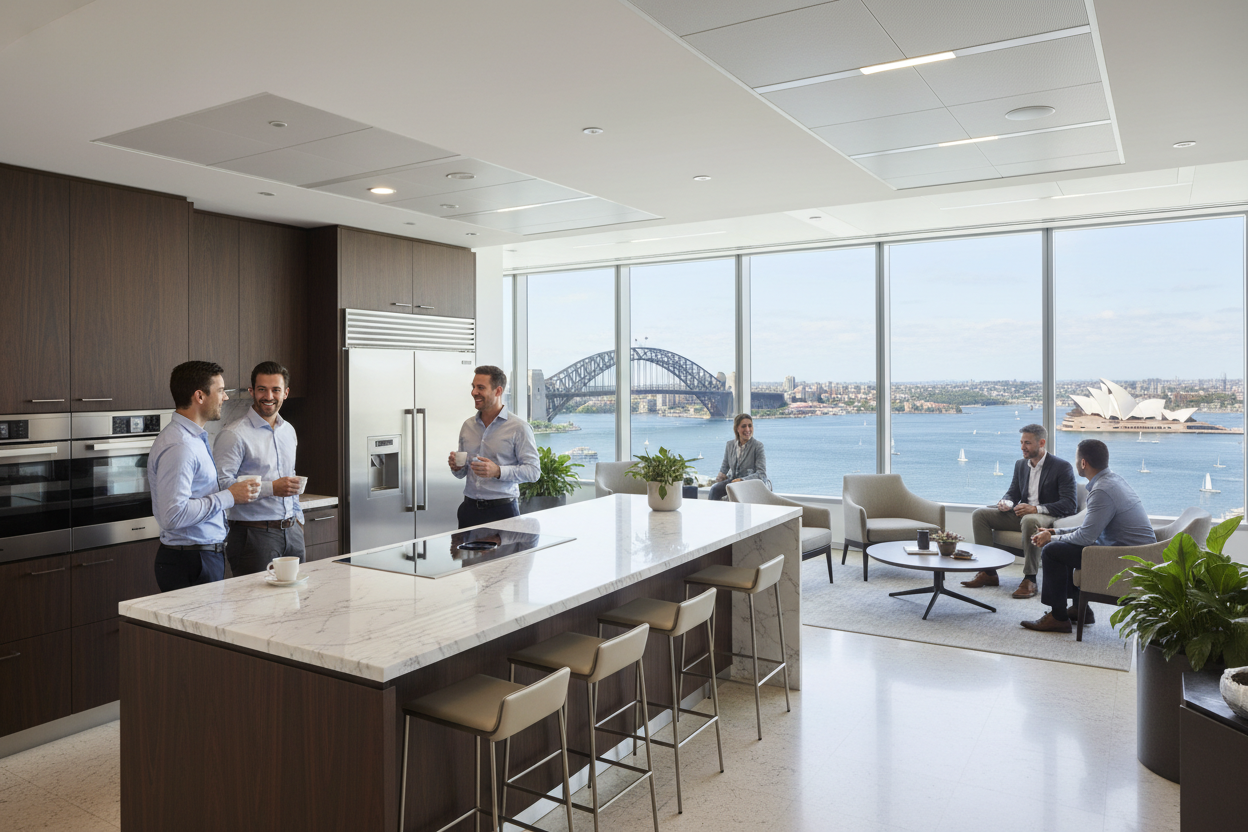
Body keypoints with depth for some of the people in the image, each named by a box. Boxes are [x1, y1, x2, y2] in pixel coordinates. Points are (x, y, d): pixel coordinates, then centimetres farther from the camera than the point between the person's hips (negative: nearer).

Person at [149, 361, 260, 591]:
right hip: (191, 564, -9)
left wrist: (235, 493, 8)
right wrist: (228, 497, -18)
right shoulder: (178, 447, -19)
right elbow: (174, 515, -26)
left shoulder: (194, 438, 13)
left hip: (208, 556, 9)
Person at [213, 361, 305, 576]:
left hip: (292, 532, 7)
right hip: (254, 533, -6)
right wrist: (271, 488, -22)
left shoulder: (289, 431, 15)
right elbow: (221, 484, -19)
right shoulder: (234, 435, -9)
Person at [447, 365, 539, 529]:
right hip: (469, 508, 5)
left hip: (502, 510, -5)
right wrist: (456, 467, -2)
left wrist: (498, 471, -22)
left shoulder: (518, 427, -5)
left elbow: (533, 471, -11)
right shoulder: (468, 426, 12)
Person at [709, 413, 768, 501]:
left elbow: (762, 475, -11)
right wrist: (721, 474, -2)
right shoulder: (730, 445, 9)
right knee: (714, 489, -26)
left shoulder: (758, 446, -5)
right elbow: (725, 465, 22)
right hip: (732, 480, 5)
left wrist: (742, 480, -24)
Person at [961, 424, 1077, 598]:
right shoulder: (1020, 465, 13)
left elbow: (1070, 505, -15)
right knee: (980, 515, -8)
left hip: (1048, 518, -7)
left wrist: (1036, 509, -27)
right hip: (1021, 514, 7)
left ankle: (1029, 580, -34)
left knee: (1029, 521, -41)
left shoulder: (1062, 467, -8)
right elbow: (1012, 493, 19)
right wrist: (1007, 503, -8)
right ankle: (988, 573, -10)